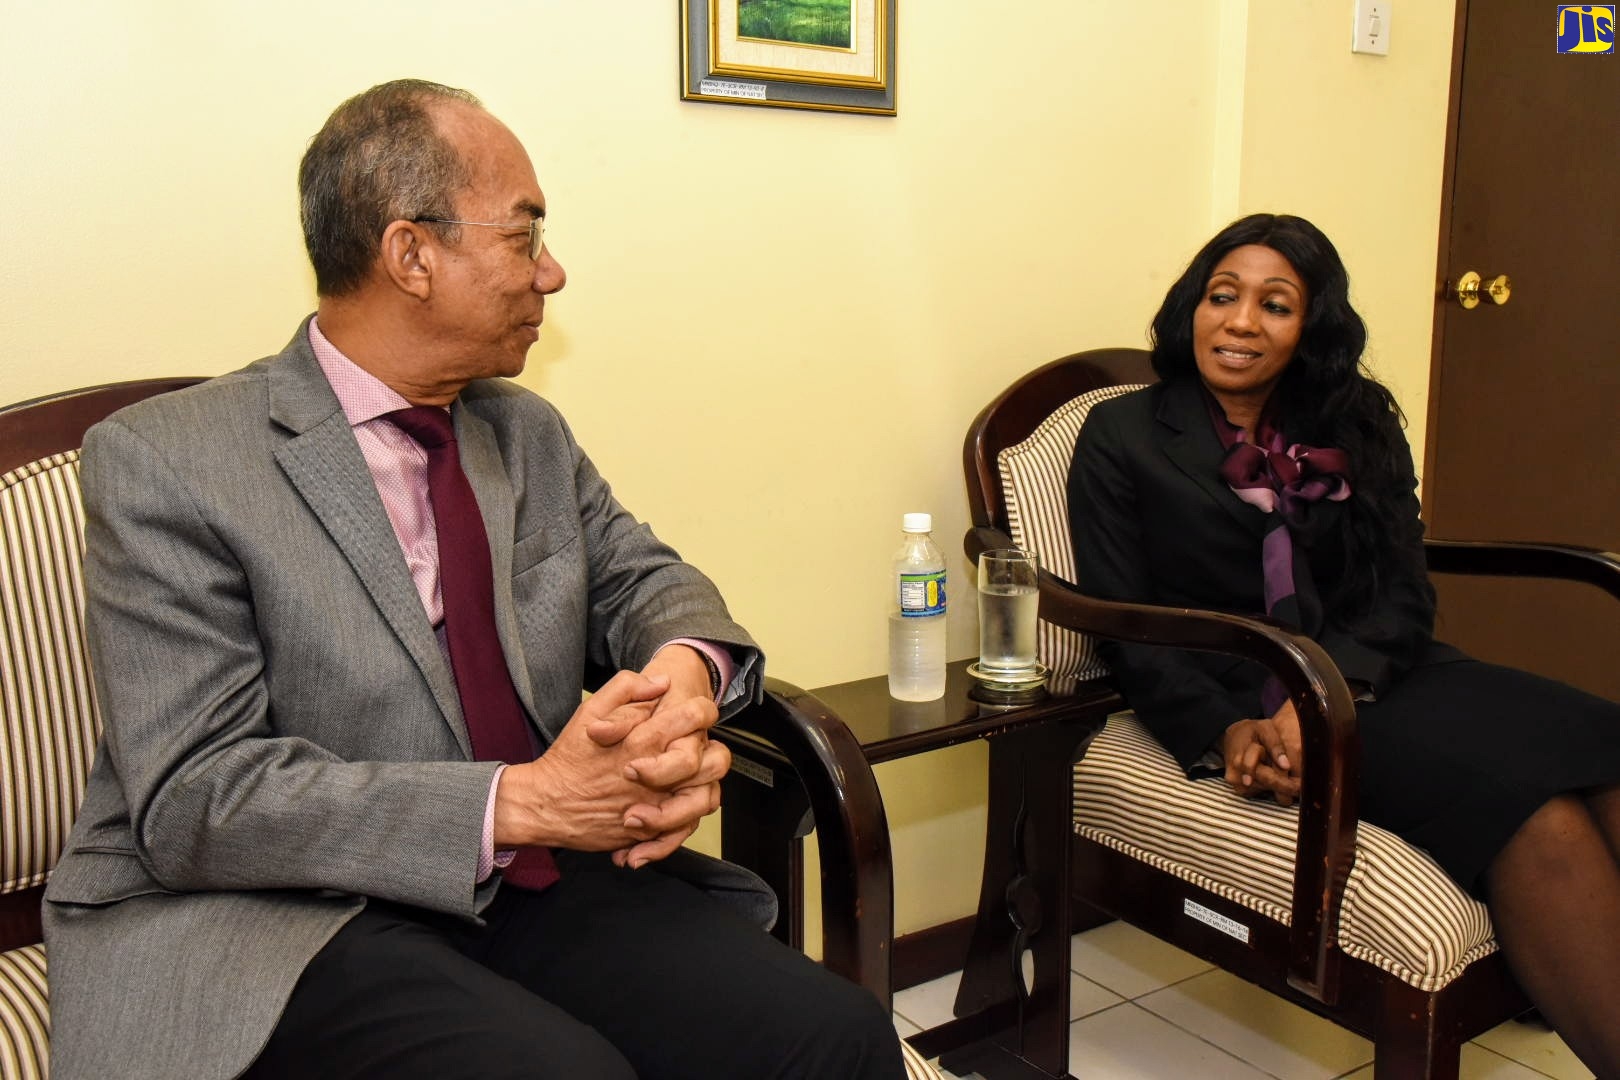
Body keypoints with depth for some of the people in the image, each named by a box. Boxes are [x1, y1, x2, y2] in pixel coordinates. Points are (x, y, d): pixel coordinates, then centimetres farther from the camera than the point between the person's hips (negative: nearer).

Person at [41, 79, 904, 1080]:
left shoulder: (531, 433, 12)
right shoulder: (165, 462, -8)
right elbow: (195, 799, -14)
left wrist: (688, 670, -11)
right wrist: (518, 801, -24)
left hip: (539, 884, 6)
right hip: (286, 914, -5)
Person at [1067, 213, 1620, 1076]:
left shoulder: (1358, 430, 16)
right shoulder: (1123, 437, 6)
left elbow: (1404, 593, 5)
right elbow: (1123, 621, -2)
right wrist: (1224, 730, -18)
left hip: (1372, 676, 5)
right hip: (1241, 697, -4)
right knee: (1531, 802, -29)